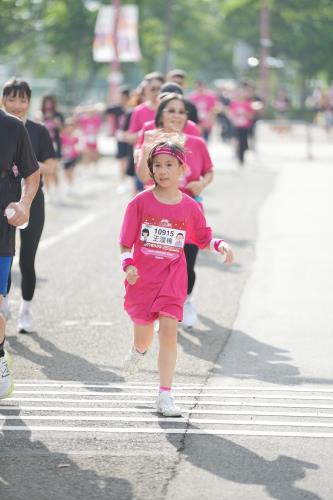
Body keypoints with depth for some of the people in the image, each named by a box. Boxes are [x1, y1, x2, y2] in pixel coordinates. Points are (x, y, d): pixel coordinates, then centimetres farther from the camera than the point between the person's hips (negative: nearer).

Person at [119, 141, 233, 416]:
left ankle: (165, 395, -7)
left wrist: (221, 245, -6)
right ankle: (138, 352, 52)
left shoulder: (190, 207, 0)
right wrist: (128, 265, -17)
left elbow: (203, 238, 14)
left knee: (169, 329, -13)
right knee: (144, 331, 11)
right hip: (142, 277, 0)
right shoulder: (141, 202, -4)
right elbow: (126, 241, -1)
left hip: (172, 277, 0)